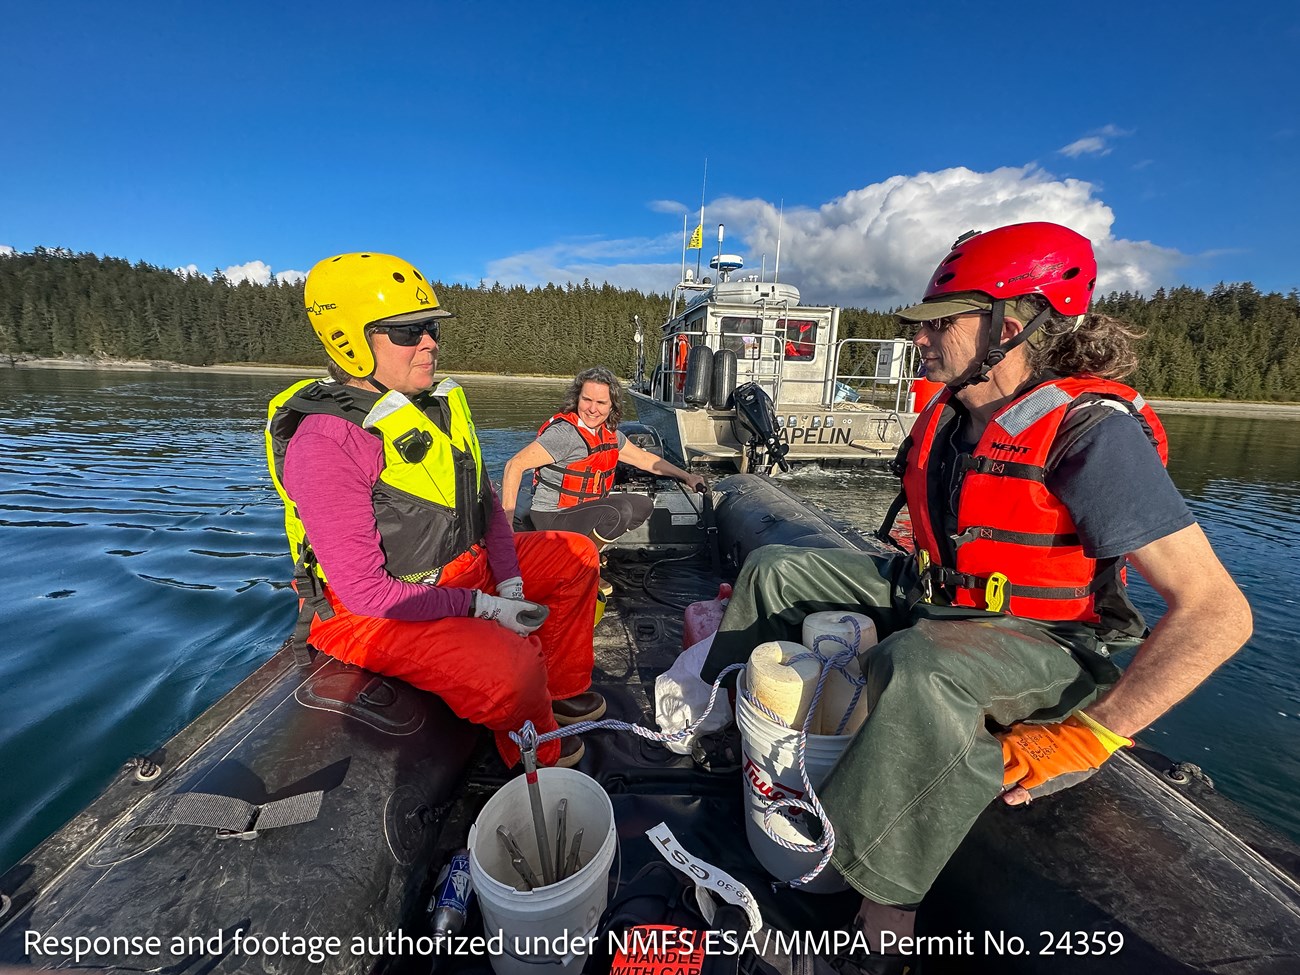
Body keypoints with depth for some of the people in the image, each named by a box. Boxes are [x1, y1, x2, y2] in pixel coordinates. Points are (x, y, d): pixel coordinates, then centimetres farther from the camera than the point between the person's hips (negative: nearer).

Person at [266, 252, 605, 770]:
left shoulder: (439, 404, 2)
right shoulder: (327, 443, -24)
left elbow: (485, 499, 7)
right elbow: (364, 590, -25)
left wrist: (509, 580, -4)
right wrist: (482, 607, -22)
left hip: (463, 569, 9)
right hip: (374, 611, -8)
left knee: (576, 554, 10)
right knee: (510, 665, -33)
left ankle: (563, 691, 24)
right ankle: (541, 757, 5)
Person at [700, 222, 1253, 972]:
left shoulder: (1091, 433, -23)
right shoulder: (950, 414, 0)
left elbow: (1218, 611, -23)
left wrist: (1087, 738, -26)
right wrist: (897, 584, 15)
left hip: (1041, 642, -7)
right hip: (932, 597, 8)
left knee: (918, 669, -42)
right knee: (777, 568, 4)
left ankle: (886, 914, -21)